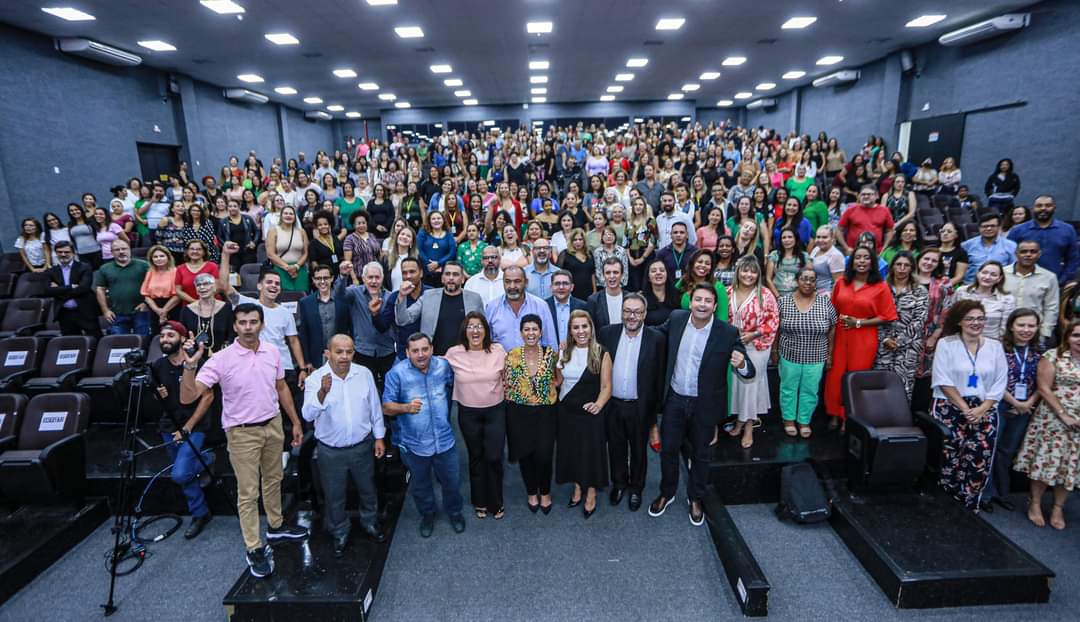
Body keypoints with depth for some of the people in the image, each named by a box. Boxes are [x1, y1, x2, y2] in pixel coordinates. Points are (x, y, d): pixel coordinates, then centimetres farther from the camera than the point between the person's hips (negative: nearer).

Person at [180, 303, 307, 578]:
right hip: (242, 432, -4)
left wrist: (295, 422, 8)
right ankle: (255, 549, 18)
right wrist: (189, 364, -37)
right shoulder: (221, 359, -17)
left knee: (273, 479, 21)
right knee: (248, 492, 5)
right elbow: (188, 397, -22)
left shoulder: (273, 351, -4)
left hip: (273, 425, 4)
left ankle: (276, 525, 42)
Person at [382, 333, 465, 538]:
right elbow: (386, 407, -13)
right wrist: (406, 408, -30)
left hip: (444, 440, 2)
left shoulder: (443, 365, -8)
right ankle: (427, 515, 49)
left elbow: (454, 383, 15)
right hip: (414, 443, -1)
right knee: (420, 485, 21)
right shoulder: (397, 373, -16)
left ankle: (454, 512, 47)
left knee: (451, 481, 19)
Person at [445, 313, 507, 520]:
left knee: (494, 458, 0)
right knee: (476, 457, 15)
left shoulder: (498, 351, -9)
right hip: (468, 413, 0)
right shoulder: (454, 353, -10)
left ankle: (496, 502, 24)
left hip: (495, 411, 0)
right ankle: (480, 502, 35)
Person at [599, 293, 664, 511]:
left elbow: (659, 376, -7)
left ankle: (636, 487, 40)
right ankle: (619, 483, 43)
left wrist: (654, 408, -5)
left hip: (640, 407, -2)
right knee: (616, 448, 19)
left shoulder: (655, 339, -11)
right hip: (612, 405, 2)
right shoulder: (607, 333, -5)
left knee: (638, 450, 18)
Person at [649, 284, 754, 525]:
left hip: (704, 404, -2)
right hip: (674, 399, 2)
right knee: (668, 448, 15)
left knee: (700, 453, 17)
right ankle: (666, 493, 40)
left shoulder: (728, 333, -16)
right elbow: (659, 333, 15)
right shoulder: (676, 318, -7)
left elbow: (749, 371, -15)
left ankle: (695, 499, 41)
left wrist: (741, 365, -37)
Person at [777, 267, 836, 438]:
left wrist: (829, 353, 3)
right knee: (788, 388, 14)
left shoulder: (825, 301, -7)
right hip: (790, 355, 0)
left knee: (810, 391, 13)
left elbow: (832, 329, 1)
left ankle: (804, 420, 32)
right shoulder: (784, 301, -7)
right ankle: (788, 418, 32)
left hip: (816, 358, 1)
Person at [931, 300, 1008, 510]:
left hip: (984, 412, 3)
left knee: (979, 463, -2)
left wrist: (982, 409, -7)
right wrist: (964, 408, -10)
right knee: (949, 462, -3)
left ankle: (969, 508, 14)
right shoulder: (946, 344, -1)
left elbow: (1000, 382, 4)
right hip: (950, 410, -3)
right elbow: (943, 381, -7)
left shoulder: (995, 346, 9)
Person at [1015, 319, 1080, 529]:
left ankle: (1058, 508, 22)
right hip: (1053, 420, -3)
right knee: (1045, 462, 1)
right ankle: (1035, 504, 15)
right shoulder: (1053, 356, -4)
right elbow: (1044, 389, -8)